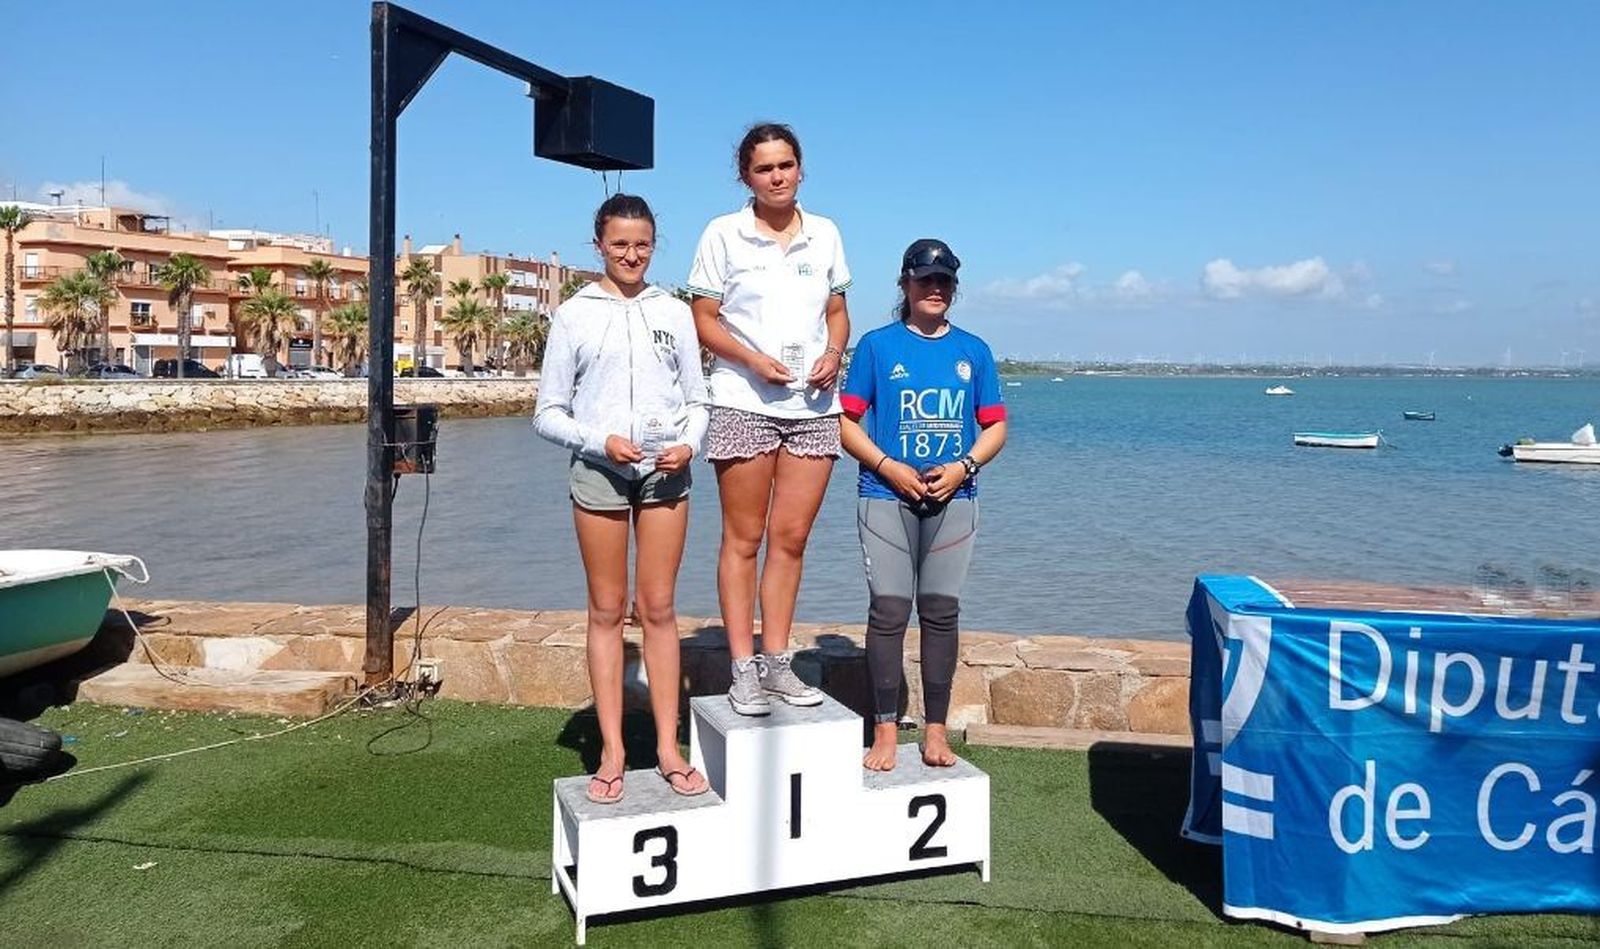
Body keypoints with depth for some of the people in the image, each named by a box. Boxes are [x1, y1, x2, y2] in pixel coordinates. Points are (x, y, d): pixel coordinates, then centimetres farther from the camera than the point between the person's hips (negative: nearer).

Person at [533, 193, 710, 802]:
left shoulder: (675, 313, 9)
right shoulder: (574, 315, 3)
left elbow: (697, 401, 12)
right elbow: (547, 414, 2)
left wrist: (688, 444, -7)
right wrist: (600, 441, -13)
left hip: (665, 472, 1)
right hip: (599, 471, -1)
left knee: (658, 608, 4)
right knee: (607, 610, 4)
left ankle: (668, 748, 11)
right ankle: (612, 752, 11)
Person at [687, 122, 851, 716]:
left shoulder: (825, 234, 12)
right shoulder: (723, 234, 1)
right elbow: (704, 319, 0)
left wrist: (834, 353, -3)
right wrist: (753, 359, -16)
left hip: (814, 405, 4)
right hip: (744, 403, -3)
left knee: (791, 537, 6)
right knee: (743, 538, 1)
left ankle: (777, 663, 16)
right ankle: (743, 670, 7)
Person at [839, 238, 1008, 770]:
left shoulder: (973, 351, 10)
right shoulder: (877, 345, 2)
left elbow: (995, 427, 11)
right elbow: (847, 422, 0)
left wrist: (963, 467, -7)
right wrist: (888, 467, -13)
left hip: (952, 499, 3)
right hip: (886, 495, -2)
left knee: (942, 612, 6)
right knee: (889, 611, -4)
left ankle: (936, 730, 16)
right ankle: (885, 731, 7)